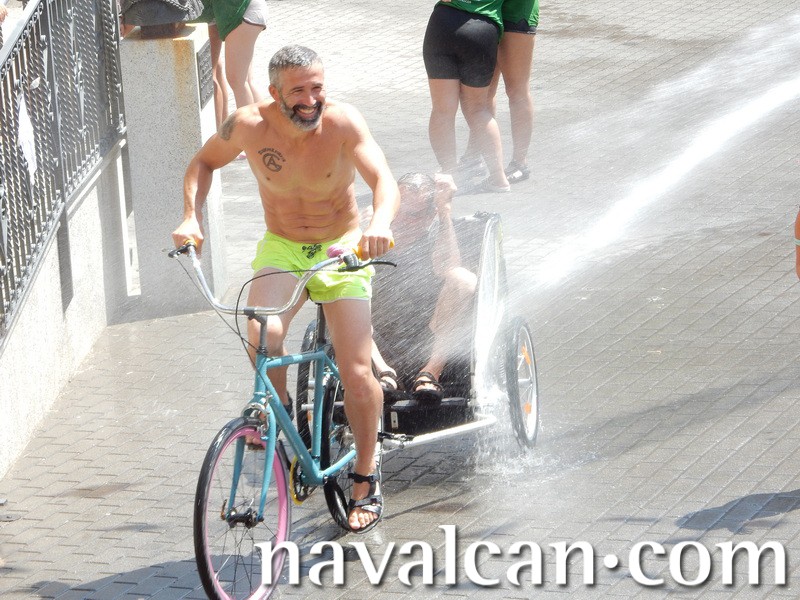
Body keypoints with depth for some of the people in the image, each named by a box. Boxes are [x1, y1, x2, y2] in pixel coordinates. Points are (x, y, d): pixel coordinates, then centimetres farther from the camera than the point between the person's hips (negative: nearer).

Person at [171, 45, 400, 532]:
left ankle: (366, 479, 10)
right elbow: (205, 162, 3)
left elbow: (384, 180, -32)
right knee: (263, 334, -30)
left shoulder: (343, 122, -21)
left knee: (357, 373, -9)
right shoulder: (249, 125, -16)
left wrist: (380, 223, -54)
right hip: (281, 248, 1)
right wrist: (192, 216, -14)